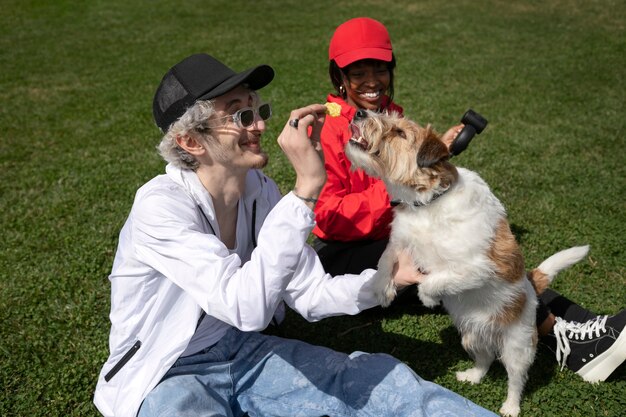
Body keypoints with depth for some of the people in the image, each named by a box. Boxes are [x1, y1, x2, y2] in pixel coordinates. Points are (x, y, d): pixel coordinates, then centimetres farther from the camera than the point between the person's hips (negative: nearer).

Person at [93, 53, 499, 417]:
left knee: (373, 376, -10)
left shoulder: (261, 191, -6)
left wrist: (389, 276, -15)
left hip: (244, 353, 5)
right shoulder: (160, 206, -27)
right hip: (165, 378, -5)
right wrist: (305, 188, -42)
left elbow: (311, 295, -1)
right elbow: (247, 308, -39)